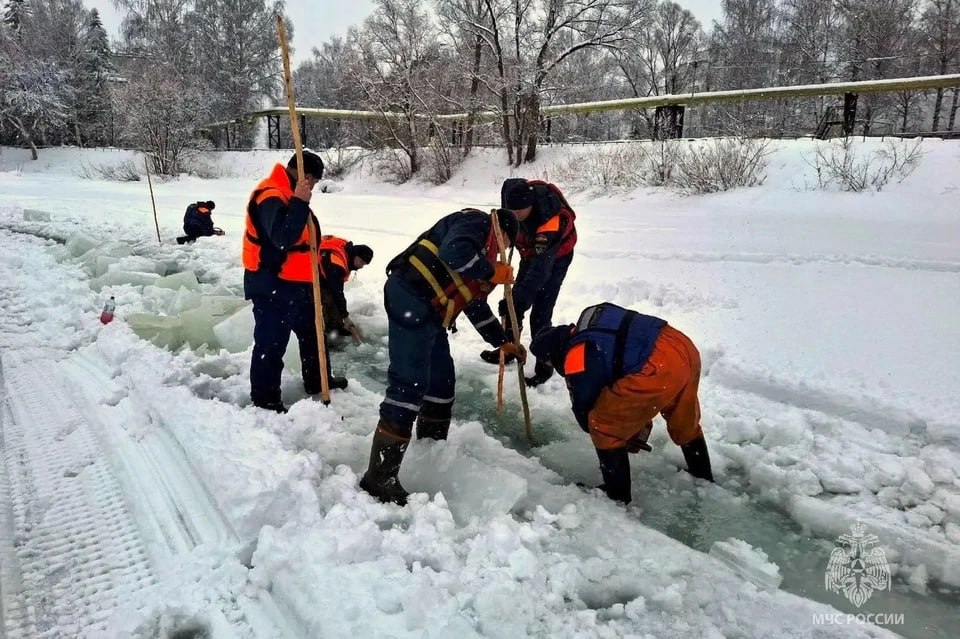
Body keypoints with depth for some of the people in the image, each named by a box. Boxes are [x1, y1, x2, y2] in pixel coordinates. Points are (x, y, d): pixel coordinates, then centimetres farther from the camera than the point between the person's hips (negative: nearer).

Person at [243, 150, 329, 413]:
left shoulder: (289, 195, 13)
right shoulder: (271, 197, -21)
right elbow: (282, 238, -34)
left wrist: (312, 278, 25)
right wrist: (299, 203, -36)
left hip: (296, 283, 11)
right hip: (272, 287, -11)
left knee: (311, 333, 22)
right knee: (271, 344, -2)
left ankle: (317, 382, 38)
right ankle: (265, 399, 9)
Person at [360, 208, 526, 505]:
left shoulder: (482, 252, 29)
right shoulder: (477, 222, 1)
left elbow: (476, 304, 33)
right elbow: (453, 252, -21)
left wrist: (503, 341, 35)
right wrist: (493, 272, -9)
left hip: (428, 312, 11)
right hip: (411, 300, -11)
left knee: (441, 380, 16)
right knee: (410, 383, -14)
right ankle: (379, 477, -12)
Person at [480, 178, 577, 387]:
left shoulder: (551, 223, -43)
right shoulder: (513, 190, -26)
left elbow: (540, 269, -45)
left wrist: (519, 299, -53)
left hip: (556, 255, -7)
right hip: (530, 251, 7)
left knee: (540, 313, -13)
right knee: (515, 300, 15)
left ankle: (544, 364, 1)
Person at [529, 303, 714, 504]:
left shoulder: (575, 357, -2)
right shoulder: (589, 329, 24)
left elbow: (585, 409, 8)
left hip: (660, 367, -10)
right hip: (684, 347, 10)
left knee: (604, 427, 7)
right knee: (686, 423, 32)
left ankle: (618, 496, 21)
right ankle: (704, 480, 55)